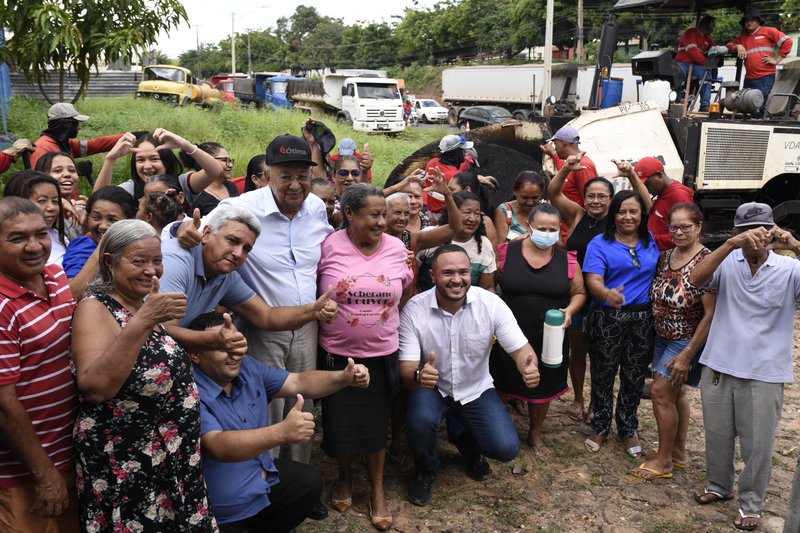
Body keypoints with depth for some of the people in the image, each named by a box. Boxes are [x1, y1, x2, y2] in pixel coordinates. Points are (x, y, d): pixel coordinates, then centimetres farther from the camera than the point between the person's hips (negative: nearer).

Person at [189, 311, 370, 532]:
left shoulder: (247, 367, -1)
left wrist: (344, 378, -18)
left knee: (310, 482, 12)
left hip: (262, 477, 8)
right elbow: (218, 447, -38)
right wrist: (282, 432, -50)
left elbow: (297, 383, -1)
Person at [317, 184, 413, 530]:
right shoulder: (328, 247, -12)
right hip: (337, 353, -2)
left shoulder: (397, 248, -3)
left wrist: (388, 324, 8)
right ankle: (345, 478, 38)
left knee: (376, 423, 13)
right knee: (340, 421, 11)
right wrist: (325, 316, 0)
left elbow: (405, 294, 10)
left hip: (382, 353, 2)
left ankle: (377, 491, 29)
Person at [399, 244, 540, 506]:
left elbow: (520, 348, -15)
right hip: (431, 389, -2)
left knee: (507, 448, -14)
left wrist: (529, 368, -41)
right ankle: (425, 470, 4)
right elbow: (406, 370, -23)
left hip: (476, 390, 2)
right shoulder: (414, 309, -21)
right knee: (420, 421, -33)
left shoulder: (491, 304, -18)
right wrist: (418, 375, -49)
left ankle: (464, 437, 23)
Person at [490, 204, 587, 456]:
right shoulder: (508, 252, -8)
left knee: (542, 388, 17)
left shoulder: (566, 259, -2)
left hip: (549, 338, 2)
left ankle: (535, 434, 40)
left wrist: (570, 310, -11)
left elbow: (579, 293, 8)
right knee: (503, 386, 8)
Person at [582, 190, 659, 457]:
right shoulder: (600, 244, -4)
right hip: (607, 319, -3)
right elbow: (593, 280, -17)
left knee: (634, 376, 12)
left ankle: (628, 428, 30)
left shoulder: (651, 241, 9)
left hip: (643, 319, 3)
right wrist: (608, 294, -36)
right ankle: (600, 427, 24)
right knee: (603, 374, 6)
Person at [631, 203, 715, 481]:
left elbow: (711, 314, -21)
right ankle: (679, 452, 32)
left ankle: (664, 460, 10)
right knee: (675, 392, 16)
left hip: (688, 341, -7)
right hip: (663, 337, 7)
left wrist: (687, 355, -21)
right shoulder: (665, 257, 2)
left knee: (661, 391, -5)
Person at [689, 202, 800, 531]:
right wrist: (731, 244, -32)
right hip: (719, 366, 1)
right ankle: (719, 486, 39)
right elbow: (696, 279, -21)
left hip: (764, 373, -1)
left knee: (757, 444, 9)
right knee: (717, 434, 18)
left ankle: (751, 503, 29)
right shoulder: (728, 263, -3)